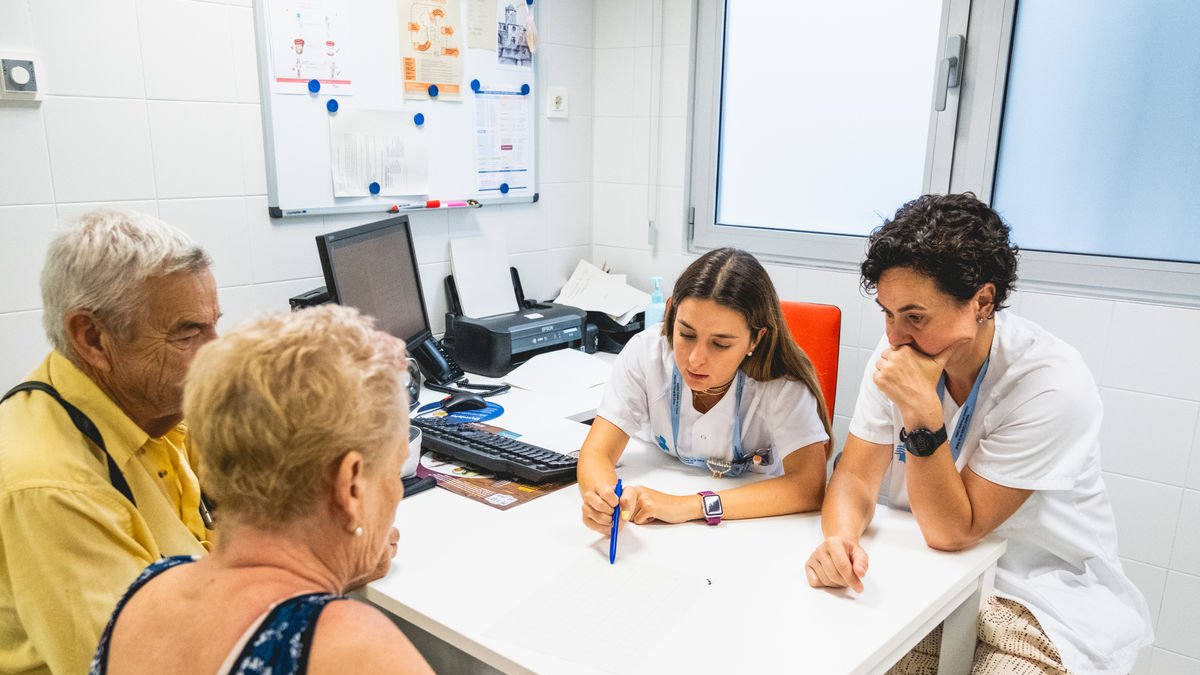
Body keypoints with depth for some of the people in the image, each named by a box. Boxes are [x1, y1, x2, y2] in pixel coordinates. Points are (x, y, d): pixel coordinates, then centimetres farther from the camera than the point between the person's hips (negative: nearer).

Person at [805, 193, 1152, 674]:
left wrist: (922, 411, -35)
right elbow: (855, 475, -7)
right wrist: (839, 539, -29)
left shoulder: (1052, 385, -24)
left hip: (1043, 603, -3)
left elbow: (953, 531, -22)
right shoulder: (899, 354, -9)